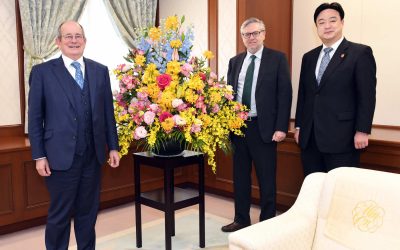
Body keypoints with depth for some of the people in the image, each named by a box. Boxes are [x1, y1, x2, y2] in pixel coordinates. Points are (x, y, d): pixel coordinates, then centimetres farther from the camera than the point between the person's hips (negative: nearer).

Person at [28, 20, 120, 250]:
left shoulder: (100, 71, 8)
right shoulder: (42, 71, -1)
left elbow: (108, 112, 9)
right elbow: (35, 117, -2)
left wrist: (113, 147, 6)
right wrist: (39, 156, -6)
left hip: (93, 156, 3)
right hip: (61, 156, -3)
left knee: (88, 212, 14)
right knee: (60, 214, 9)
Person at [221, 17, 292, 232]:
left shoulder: (277, 58, -2)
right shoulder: (235, 61, 12)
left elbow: (284, 94, -7)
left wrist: (281, 127, -13)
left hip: (264, 127, -4)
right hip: (238, 125, 5)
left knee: (267, 179, 4)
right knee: (240, 176, 13)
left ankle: (267, 222, 19)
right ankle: (241, 220, 26)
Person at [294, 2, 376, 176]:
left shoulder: (360, 53, -2)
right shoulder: (309, 57, 15)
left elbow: (366, 96, -7)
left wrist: (362, 131, -12)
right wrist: (298, 126, 13)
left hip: (341, 137, -5)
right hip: (310, 137, 5)